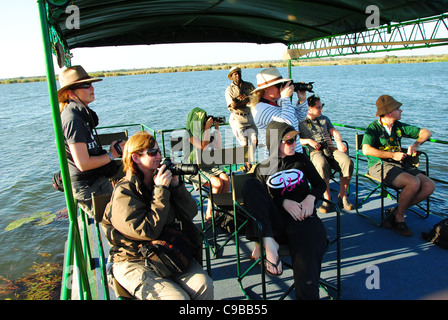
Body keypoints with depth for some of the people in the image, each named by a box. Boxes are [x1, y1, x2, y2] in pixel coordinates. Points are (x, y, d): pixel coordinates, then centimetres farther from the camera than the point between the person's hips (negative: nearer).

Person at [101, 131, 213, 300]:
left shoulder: (161, 181, 5)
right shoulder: (123, 193, -12)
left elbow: (190, 213, 2)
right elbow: (149, 232, -22)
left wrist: (176, 184, -10)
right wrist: (160, 191, -21)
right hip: (134, 263, -5)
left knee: (204, 285, -18)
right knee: (177, 297, -24)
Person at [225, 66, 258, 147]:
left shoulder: (249, 85, 8)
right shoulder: (229, 89, 0)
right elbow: (233, 105, -14)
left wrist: (247, 97, -14)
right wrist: (247, 101, -9)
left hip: (250, 117, 3)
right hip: (237, 118, -3)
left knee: (255, 141, -3)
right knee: (244, 144, -4)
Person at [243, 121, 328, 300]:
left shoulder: (301, 159, 21)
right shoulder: (263, 169, 16)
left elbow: (320, 183, 21)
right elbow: (261, 198, 8)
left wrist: (311, 197, -2)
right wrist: (284, 202, -10)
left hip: (303, 216, 0)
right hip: (277, 220, 1)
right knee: (251, 185, -23)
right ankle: (268, 243, -35)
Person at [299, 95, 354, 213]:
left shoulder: (324, 119, 28)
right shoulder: (300, 123, 14)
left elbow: (334, 132, 18)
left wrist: (339, 142, -4)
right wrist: (308, 141, -10)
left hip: (331, 149, 4)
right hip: (315, 152, -4)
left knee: (348, 162, -28)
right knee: (322, 164, -40)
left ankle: (342, 196, -16)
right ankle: (327, 198, -30)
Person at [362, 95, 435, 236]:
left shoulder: (399, 126, 13)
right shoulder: (373, 128, -6)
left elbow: (426, 132, 20)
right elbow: (366, 150, -22)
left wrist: (416, 144, -2)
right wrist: (393, 155, -19)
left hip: (400, 165, 7)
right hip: (379, 165, -7)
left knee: (429, 186, -12)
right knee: (413, 183, -29)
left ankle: (397, 211, -2)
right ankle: (399, 217, -7)